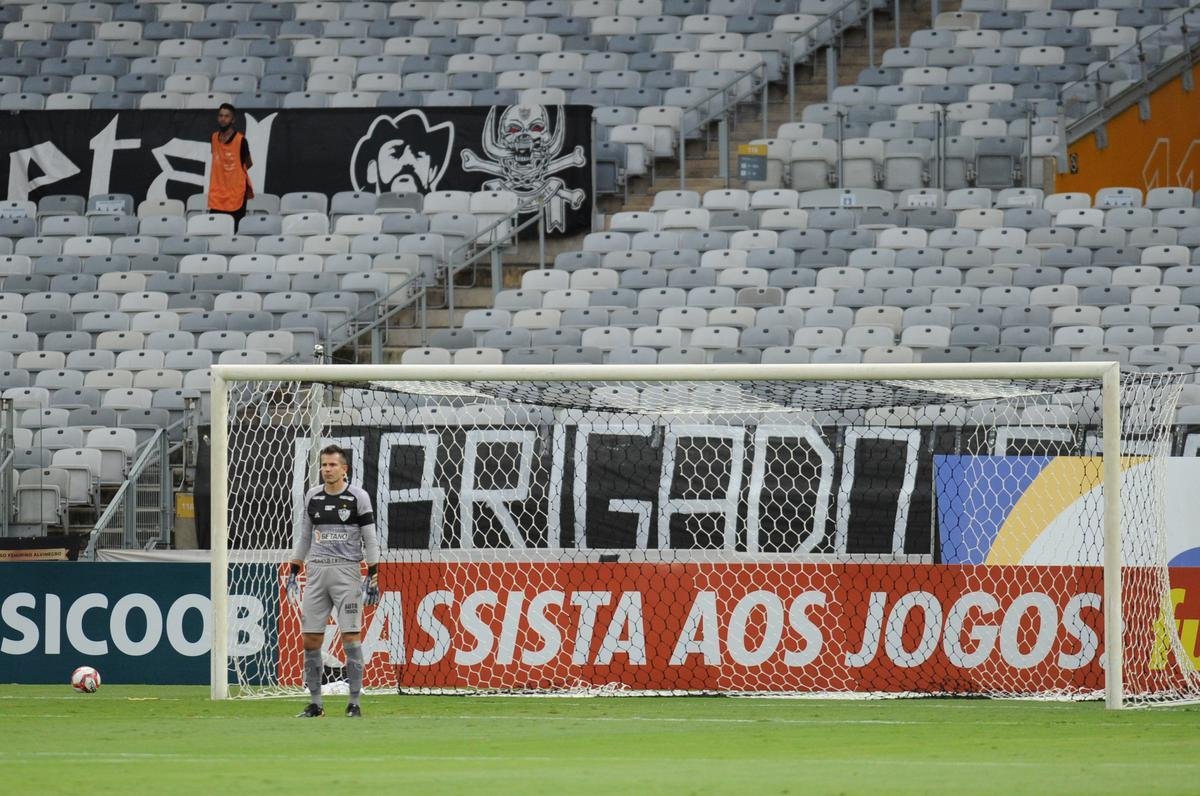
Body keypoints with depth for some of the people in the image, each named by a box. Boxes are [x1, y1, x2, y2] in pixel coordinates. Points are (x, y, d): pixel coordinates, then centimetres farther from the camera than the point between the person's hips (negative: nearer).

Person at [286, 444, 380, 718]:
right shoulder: (312, 496, 10)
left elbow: (370, 539, -1)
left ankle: (354, 703, -3)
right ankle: (315, 703, 8)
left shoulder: (358, 497, -2)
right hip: (316, 570, 4)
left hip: (347, 571, -4)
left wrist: (372, 578, -7)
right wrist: (293, 572, 12)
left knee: (351, 637, -8)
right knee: (310, 639, 0)